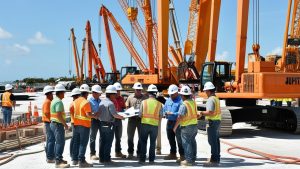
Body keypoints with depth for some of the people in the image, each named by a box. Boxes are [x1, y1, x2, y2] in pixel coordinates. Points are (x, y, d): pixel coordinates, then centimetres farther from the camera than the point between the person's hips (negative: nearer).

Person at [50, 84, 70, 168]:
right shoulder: (59, 102, -18)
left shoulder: (54, 100, 15)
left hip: (53, 123, 11)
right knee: (60, 142, -9)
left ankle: (58, 159, 26)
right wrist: (65, 124, -17)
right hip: (58, 124, -11)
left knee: (58, 142, 18)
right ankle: (58, 162, -8)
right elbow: (59, 115, -25)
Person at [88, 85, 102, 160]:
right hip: (94, 120, -6)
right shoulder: (89, 101, -7)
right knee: (93, 137, 3)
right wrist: (95, 114, -25)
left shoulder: (100, 101, 13)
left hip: (101, 119, 6)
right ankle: (92, 154, 11)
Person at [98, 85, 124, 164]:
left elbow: (100, 113, 9)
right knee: (108, 142, 1)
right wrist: (122, 117, -6)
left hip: (101, 124, 8)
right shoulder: (110, 103, -17)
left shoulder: (102, 102, 7)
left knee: (102, 142, 13)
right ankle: (106, 159, 5)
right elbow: (115, 114, -22)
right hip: (108, 125, -7)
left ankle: (101, 158, 19)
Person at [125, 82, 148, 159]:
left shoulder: (144, 97, 7)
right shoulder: (130, 97, 8)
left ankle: (139, 153, 15)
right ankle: (130, 152, 13)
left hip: (141, 118, 0)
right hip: (132, 118, 0)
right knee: (130, 136, 3)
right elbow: (127, 107, 8)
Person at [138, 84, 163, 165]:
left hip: (145, 124, -1)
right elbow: (161, 116, -2)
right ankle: (151, 160, 14)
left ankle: (142, 159, 10)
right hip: (155, 125, 1)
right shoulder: (159, 104, -3)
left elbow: (140, 114, -3)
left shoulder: (144, 102, -5)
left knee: (143, 142, 10)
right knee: (152, 143, 12)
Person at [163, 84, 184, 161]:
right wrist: (165, 112, -5)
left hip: (177, 122, -8)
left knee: (179, 139, -5)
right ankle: (173, 154, 31)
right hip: (169, 122, 8)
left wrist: (172, 113, -22)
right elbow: (164, 108, 16)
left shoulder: (180, 100, -12)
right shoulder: (168, 100, 13)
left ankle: (182, 155, 2)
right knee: (171, 139, 17)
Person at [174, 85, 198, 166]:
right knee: (192, 142, 15)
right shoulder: (193, 102, 5)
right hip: (194, 124, 8)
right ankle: (193, 159, 24)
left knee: (186, 143, 0)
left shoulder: (184, 105, -19)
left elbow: (180, 117, -20)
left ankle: (188, 160, 3)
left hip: (186, 126, -8)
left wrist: (175, 127, -11)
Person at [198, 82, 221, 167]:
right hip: (217, 121, 10)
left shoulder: (210, 99, -16)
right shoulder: (216, 98, 15)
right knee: (216, 141, 13)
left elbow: (210, 112, -25)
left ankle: (214, 160, -5)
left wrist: (202, 113, -11)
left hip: (212, 122, -10)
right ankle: (216, 159, 18)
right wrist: (204, 113, 21)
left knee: (212, 141, -7)